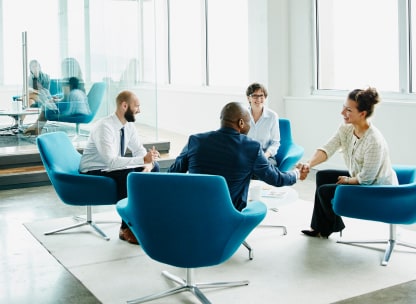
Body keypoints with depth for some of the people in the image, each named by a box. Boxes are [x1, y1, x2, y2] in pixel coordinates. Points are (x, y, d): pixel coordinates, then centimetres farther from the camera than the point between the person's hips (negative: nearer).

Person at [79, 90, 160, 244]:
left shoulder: (129, 125, -2)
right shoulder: (104, 127, -27)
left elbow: (139, 150, 4)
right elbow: (111, 161, -36)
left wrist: (148, 164, -20)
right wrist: (143, 160, -39)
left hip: (112, 167, 8)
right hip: (93, 172, -8)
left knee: (154, 167, -6)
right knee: (129, 175, -34)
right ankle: (126, 229, -23)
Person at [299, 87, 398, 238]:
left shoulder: (374, 141, -33)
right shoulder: (346, 129, -8)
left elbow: (366, 177, -27)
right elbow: (327, 149, -16)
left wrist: (348, 180, -9)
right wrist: (309, 164, -33)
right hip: (358, 177, 9)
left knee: (325, 191, -11)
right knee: (322, 176, 10)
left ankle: (335, 226, 23)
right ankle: (320, 228, 22)